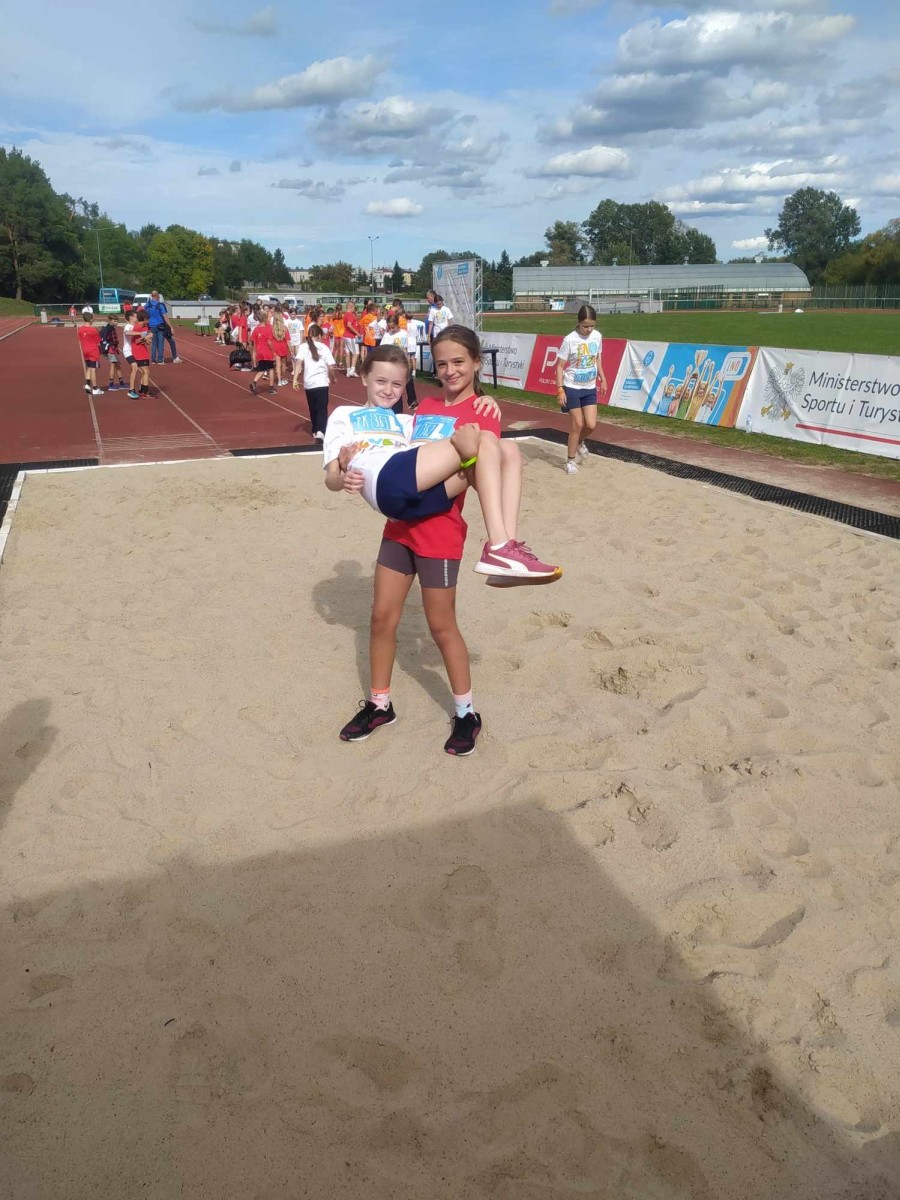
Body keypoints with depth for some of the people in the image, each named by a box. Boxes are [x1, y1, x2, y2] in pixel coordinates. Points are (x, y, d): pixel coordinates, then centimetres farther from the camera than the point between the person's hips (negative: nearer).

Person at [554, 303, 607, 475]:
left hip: (590, 387, 4)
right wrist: (560, 389, -18)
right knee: (577, 425, -2)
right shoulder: (569, 340, -17)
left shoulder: (597, 336, -2)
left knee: (591, 424, 1)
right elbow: (560, 366, -13)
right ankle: (571, 461, 13)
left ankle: (579, 443, 33)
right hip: (572, 387, -4)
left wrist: (602, 379, 11)